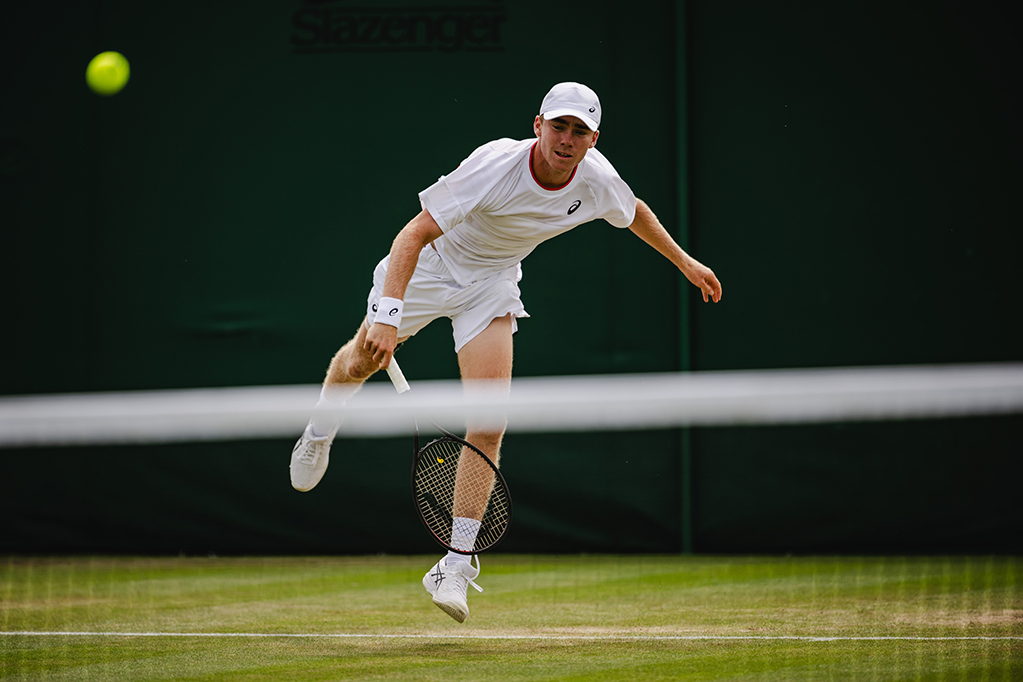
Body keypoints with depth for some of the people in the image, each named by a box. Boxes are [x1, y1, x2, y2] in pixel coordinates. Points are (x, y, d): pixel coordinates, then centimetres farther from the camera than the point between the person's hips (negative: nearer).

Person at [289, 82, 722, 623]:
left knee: (490, 422, -13)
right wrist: (388, 315, -45)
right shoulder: (495, 166, -36)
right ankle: (319, 436, 53)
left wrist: (684, 261, 16)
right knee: (361, 362, 14)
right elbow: (413, 236, -36)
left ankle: (455, 566, -5)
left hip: (492, 283, 3)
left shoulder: (599, 181, -20)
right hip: (427, 265, -3)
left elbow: (635, 213, 7)